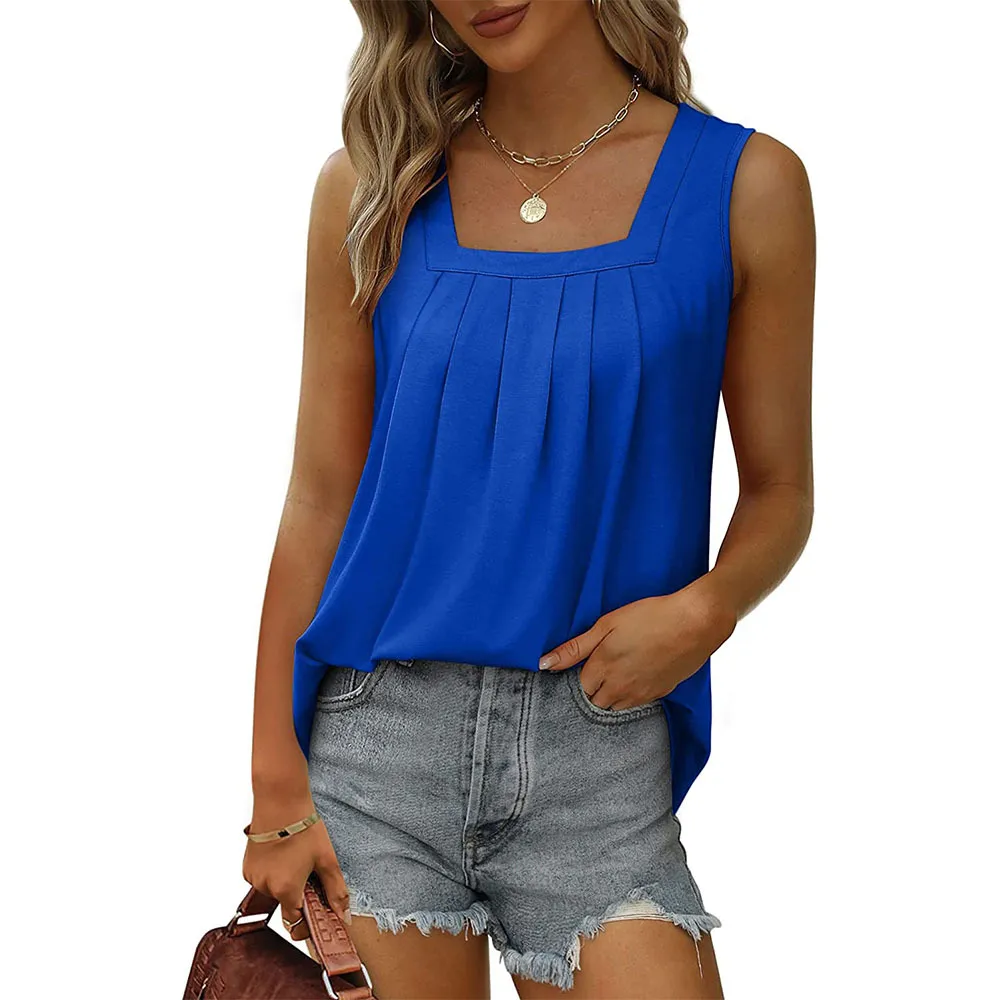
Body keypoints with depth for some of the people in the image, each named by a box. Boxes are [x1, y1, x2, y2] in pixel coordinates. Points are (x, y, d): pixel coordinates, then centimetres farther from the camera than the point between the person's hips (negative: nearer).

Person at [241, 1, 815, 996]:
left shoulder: (746, 185, 0)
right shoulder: (369, 188, 4)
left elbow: (779, 492, 7)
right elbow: (320, 495, 4)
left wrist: (705, 608, -14)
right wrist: (276, 783, 0)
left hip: (599, 756, 0)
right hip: (382, 738, 1)